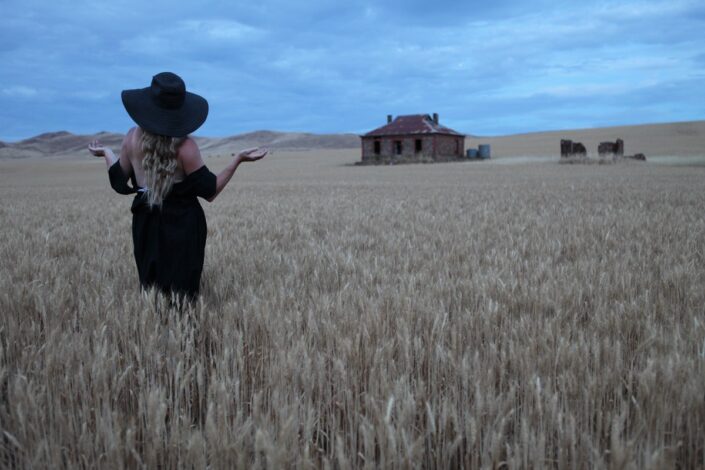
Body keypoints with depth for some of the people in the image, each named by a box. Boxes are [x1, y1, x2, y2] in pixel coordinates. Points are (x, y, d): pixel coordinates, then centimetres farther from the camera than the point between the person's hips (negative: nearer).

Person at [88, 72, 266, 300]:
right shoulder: (185, 146, -16)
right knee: (182, 290, 5)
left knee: (152, 287, 16)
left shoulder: (133, 138, -5)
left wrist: (106, 152, 21)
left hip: (147, 224, 4)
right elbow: (210, 191, -12)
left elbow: (121, 183, 5)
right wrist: (238, 159, -11)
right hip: (183, 226, -4)